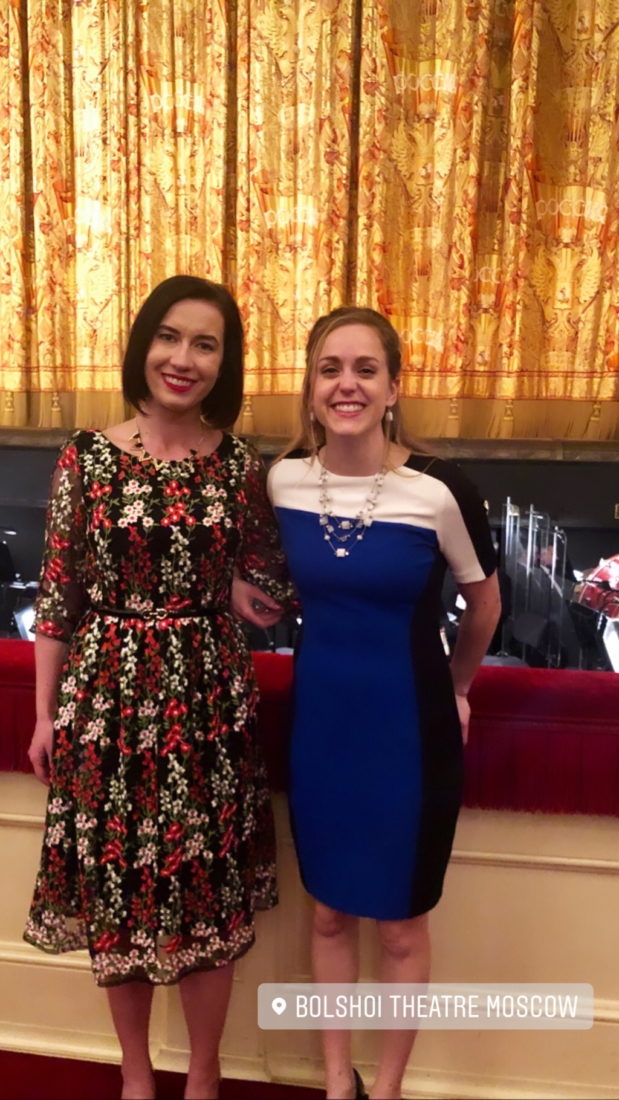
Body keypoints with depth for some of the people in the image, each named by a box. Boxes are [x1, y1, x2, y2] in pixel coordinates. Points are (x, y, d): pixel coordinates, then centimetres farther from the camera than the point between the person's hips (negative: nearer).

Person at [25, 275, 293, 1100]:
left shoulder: (239, 464, -1)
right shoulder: (87, 457, -4)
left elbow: (271, 588, 10)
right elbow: (57, 595, 0)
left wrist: (233, 593, -9)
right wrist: (46, 714, 1)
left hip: (208, 698, 1)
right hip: (108, 694, 0)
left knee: (208, 893, 11)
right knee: (117, 887, 14)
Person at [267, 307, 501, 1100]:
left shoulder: (440, 492, -19)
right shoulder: (283, 480, -8)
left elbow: (484, 604, -1)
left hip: (409, 725, -3)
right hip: (318, 717, 3)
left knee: (401, 922, 15)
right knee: (329, 911, 20)